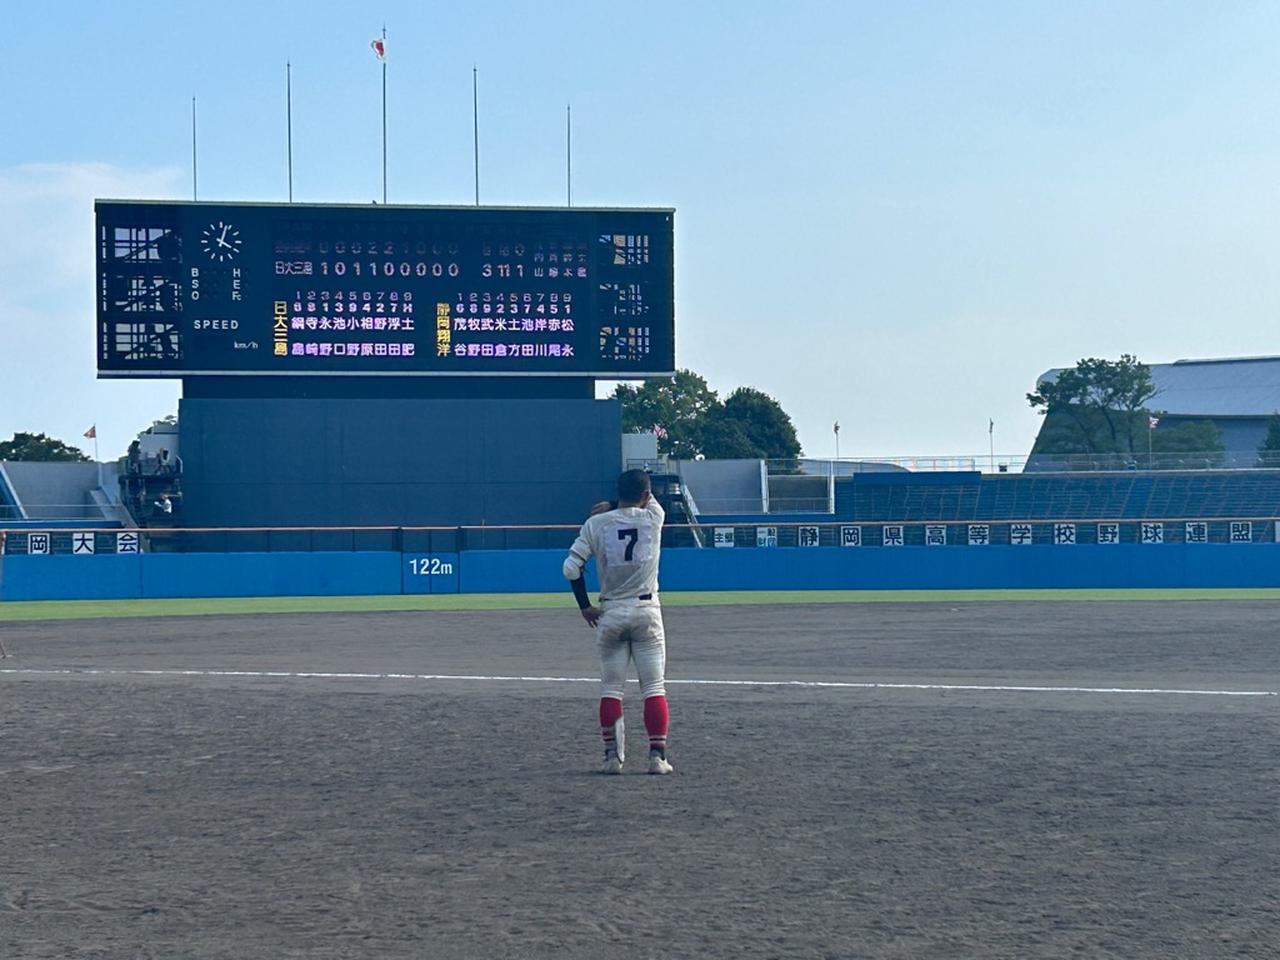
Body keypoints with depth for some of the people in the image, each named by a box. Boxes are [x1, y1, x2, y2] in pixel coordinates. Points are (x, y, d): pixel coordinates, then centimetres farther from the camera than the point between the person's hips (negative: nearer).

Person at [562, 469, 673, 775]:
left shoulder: (596, 523, -1)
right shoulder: (653, 518, -1)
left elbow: (571, 567, -4)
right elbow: (649, 500, 23)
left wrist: (585, 606, 5)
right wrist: (611, 507, 19)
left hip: (610, 613, 1)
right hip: (647, 612, -1)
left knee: (610, 689, 8)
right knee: (654, 688, 3)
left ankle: (613, 756, 3)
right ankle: (657, 755, -3)